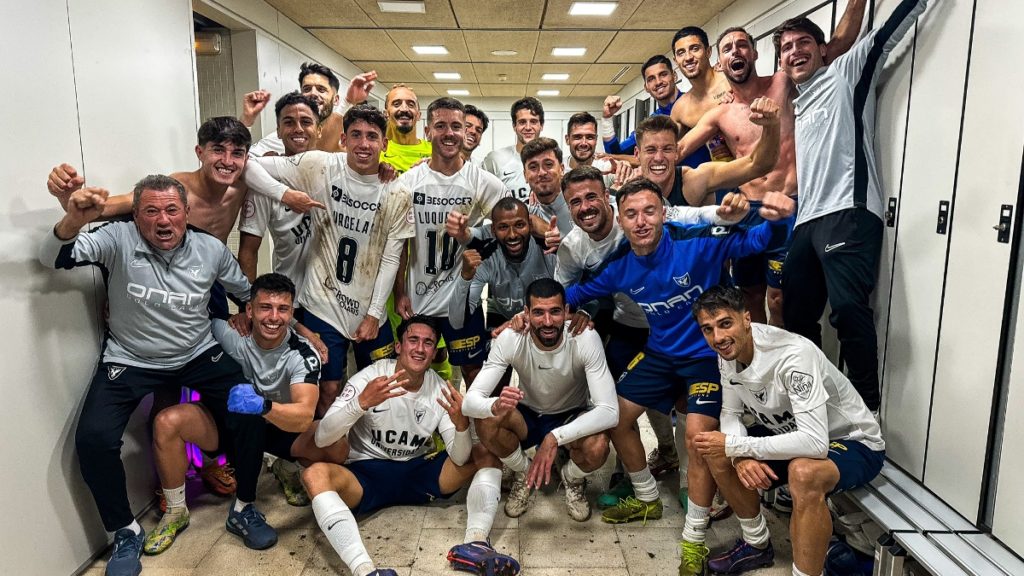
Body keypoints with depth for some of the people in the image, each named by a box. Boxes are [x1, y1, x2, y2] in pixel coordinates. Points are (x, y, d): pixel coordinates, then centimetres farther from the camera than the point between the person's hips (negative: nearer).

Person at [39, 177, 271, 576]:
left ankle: (243, 509, 8)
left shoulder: (212, 250, -6)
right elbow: (53, 258, -25)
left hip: (199, 357, 2)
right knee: (93, 438, -21)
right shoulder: (118, 239, -13)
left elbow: (249, 294, 9)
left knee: (251, 413, -16)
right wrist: (74, 221, -45)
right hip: (130, 362, -1)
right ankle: (126, 532, 5)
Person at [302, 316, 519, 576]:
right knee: (315, 474, -32)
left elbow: (459, 459, -11)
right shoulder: (369, 377, -11)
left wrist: (461, 424, -33)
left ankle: (475, 544, -29)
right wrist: (362, 402, -36)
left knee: (486, 455, -11)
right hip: (367, 474, -3)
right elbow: (322, 438, -20)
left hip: (418, 473, 3)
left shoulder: (441, 390, -3)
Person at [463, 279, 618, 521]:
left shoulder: (585, 339, -29)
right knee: (486, 421, -30)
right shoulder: (510, 339, -26)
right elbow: (469, 401, -28)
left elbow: (609, 411, -34)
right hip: (527, 417, 1)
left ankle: (572, 478, 5)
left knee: (597, 447, -34)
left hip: (573, 418, -1)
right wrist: (495, 406, -53)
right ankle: (523, 473, 2)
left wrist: (555, 438, -46)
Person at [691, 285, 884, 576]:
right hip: (793, 434, 8)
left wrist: (734, 445, -34)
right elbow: (730, 414, 0)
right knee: (717, 453, -3)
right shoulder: (728, 352, -10)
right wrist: (740, 456, -22)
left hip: (854, 443, -8)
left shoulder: (793, 355, -33)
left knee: (803, 473, -38)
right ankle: (757, 545, 17)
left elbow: (815, 443, -39)